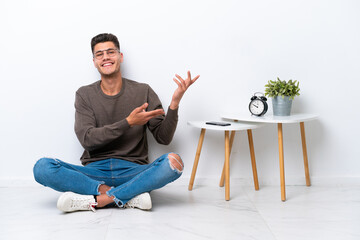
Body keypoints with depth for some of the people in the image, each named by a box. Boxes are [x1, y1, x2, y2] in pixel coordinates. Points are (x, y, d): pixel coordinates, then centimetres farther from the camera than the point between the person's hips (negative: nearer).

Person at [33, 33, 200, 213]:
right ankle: (130, 196, -27)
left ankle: (96, 200, -27)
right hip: (95, 172, 1)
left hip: (133, 171, 0)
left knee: (173, 162, -30)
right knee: (43, 167, -25)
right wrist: (128, 122, -14)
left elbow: (163, 137, 4)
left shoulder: (142, 92, 8)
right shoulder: (84, 95, 8)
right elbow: (87, 139, -6)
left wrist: (174, 103, -11)